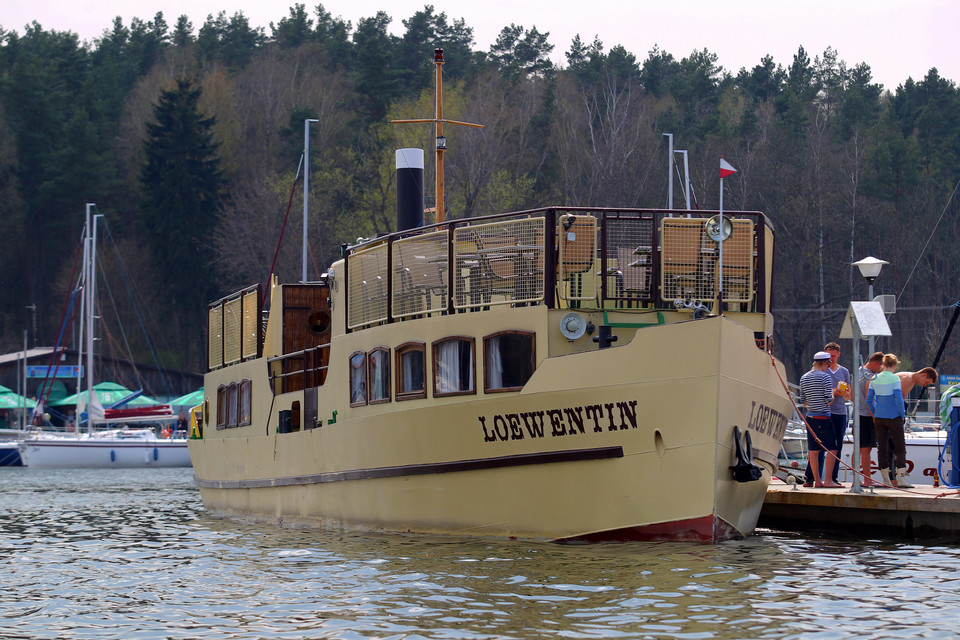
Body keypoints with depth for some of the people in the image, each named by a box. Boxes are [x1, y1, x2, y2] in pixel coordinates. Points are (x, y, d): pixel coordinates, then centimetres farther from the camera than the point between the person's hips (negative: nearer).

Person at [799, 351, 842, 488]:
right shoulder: (825, 377, -11)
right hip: (823, 417, -7)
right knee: (832, 449, -2)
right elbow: (829, 400, -13)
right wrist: (832, 393, 7)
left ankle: (817, 481, 10)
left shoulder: (804, 378, 9)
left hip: (810, 416, 7)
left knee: (813, 450, 8)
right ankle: (828, 480, -6)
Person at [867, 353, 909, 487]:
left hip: (879, 419, 4)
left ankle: (886, 480, 9)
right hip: (893, 418, -4)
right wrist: (903, 415, -2)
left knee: (882, 448, 8)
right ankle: (901, 478, -5)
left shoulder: (875, 379, 3)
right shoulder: (894, 379, -10)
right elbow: (899, 399, -14)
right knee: (900, 448, 3)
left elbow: (869, 399, 5)